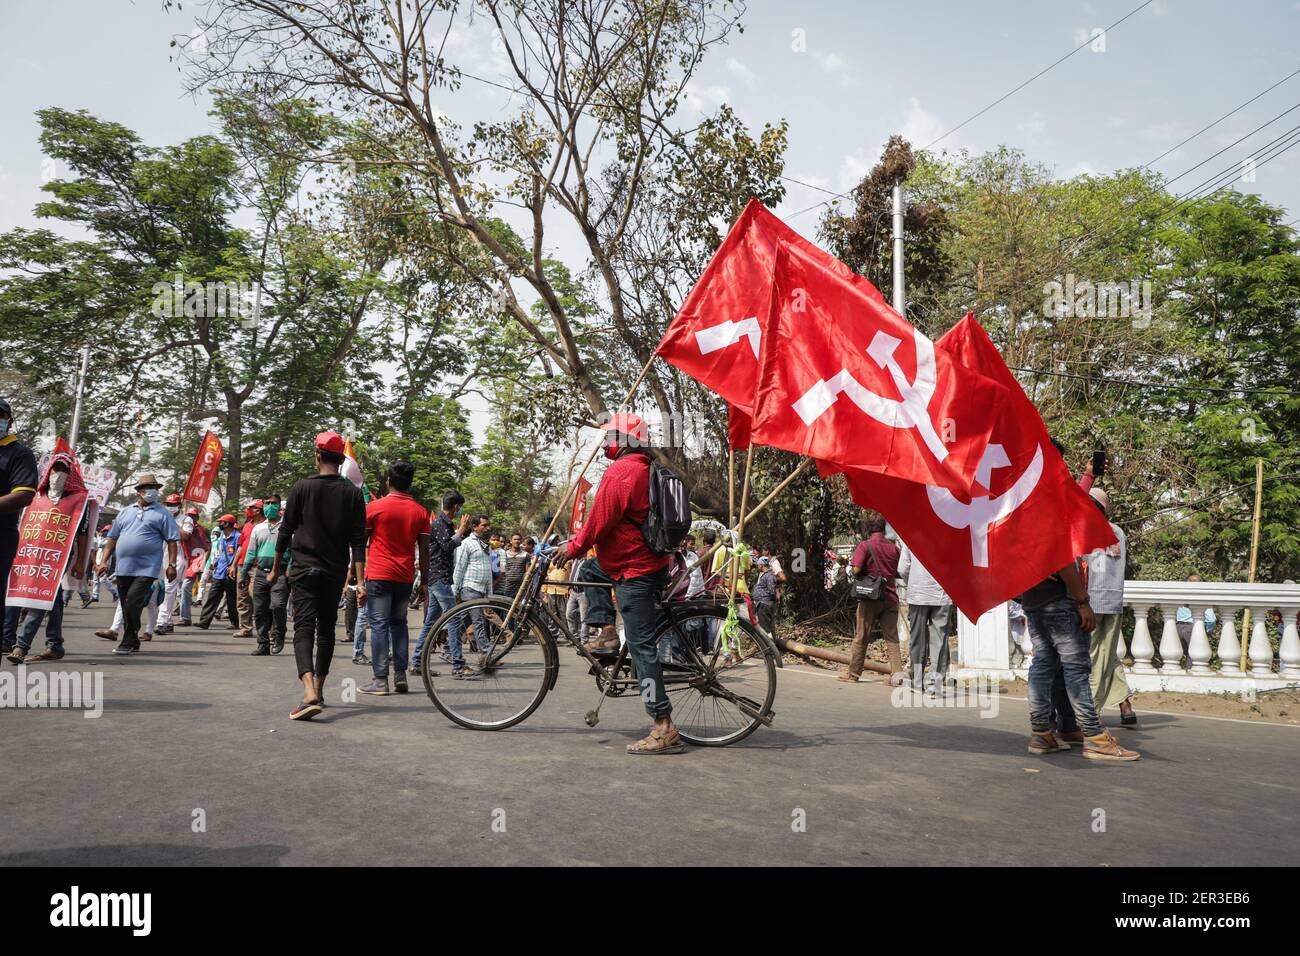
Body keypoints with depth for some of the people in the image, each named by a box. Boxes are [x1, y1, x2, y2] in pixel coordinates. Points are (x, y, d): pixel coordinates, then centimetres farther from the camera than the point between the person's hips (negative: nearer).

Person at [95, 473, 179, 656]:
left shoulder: (162, 514, 3)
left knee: (132, 604, -15)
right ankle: (133, 643, 21)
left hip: (146, 569, -5)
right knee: (126, 606, 10)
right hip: (123, 569, 5)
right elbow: (113, 538, 18)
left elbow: (172, 540, -1)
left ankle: (128, 642, -6)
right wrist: (104, 561, 10)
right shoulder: (126, 512, 16)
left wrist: (171, 564, -9)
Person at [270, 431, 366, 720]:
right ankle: (318, 690, 26)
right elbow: (358, 541, -3)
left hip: (304, 569, -2)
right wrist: (360, 582, -3)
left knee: (304, 628, -7)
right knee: (326, 628, 16)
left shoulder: (302, 487, -3)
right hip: (335, 573, 2)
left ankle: (309, 693, -26)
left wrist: (275, 569, 12)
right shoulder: (353, 493, 1)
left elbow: (286, 531, 1)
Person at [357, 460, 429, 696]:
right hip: (405, 577, 3)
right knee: (399, 623, 15)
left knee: (379, 626, -1)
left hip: (379, 575, -3)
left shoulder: (374, 507, -3)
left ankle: (380, 680, -3)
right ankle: (400, 675, 11)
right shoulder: (420, 512, 4)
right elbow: (424, 551, 5)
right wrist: (424, 582, 11)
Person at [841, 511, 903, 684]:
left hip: (870, 598, -3)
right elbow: (899, 572, 12)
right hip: (890, 597, 3)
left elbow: (856, 570, -16)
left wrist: (866, 573, 5)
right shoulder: (893, 546, 5)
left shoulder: (865, 545, -9)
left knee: (861, 637, 6)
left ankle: (852, 674, 16)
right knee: (892, 637, 6)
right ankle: (897, 673, -4)